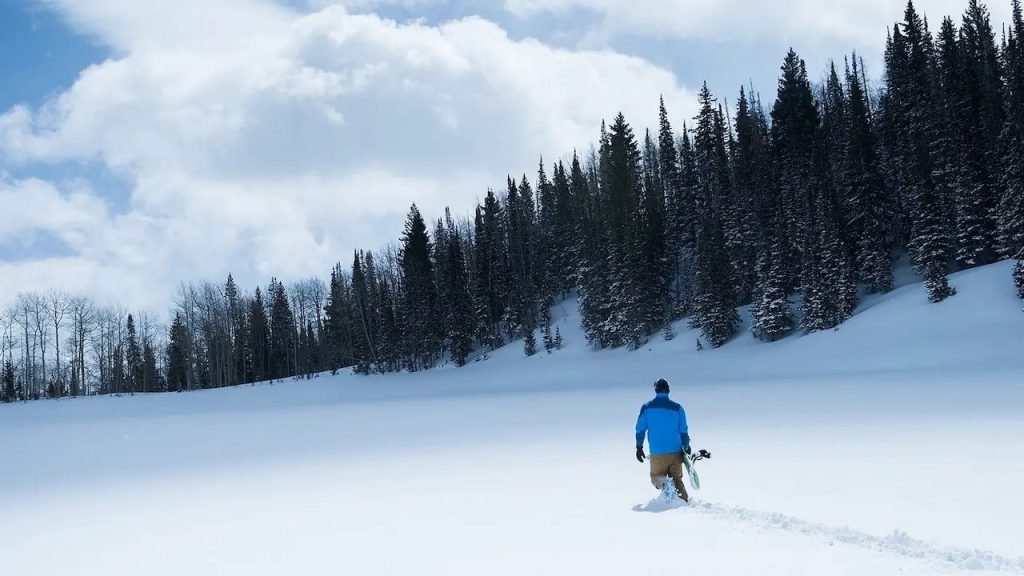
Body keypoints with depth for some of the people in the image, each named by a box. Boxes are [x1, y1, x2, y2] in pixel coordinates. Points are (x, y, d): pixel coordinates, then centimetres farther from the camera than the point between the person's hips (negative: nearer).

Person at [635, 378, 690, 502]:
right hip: (676, 453, 1)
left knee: (656, 479, 14)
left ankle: (664, 483, -20)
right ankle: (684, 501, -5)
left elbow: (640, 429, 2)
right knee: (677, 479, 15)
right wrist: (686, 447, 16)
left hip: (657, 454, -1)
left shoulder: (647, 407, 0)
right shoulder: (677, 408, 0)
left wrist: (639, 447, 12)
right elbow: (683, 431, 3)